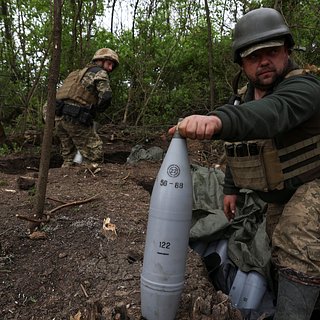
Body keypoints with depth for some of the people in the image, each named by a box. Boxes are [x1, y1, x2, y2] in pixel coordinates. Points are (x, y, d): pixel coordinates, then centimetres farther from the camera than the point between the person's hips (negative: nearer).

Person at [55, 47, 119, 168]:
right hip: (76, 119, -8)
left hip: (59, 117, 8)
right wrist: (97, 109, 4)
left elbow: (60, 92, 29)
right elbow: (106, 96, -14)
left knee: (69, 158, 19)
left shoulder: (79, 72, 28)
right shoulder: (100, 73, 2)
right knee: (94, 157, -1)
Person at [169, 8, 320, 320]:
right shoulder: (243, 99, 1)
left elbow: (273, 112, -49)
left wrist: (218, 119, -66)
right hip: (277, 196, 8)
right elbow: (237, 147, 12)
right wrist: (230, 188, 11)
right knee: (280, 249, 19)